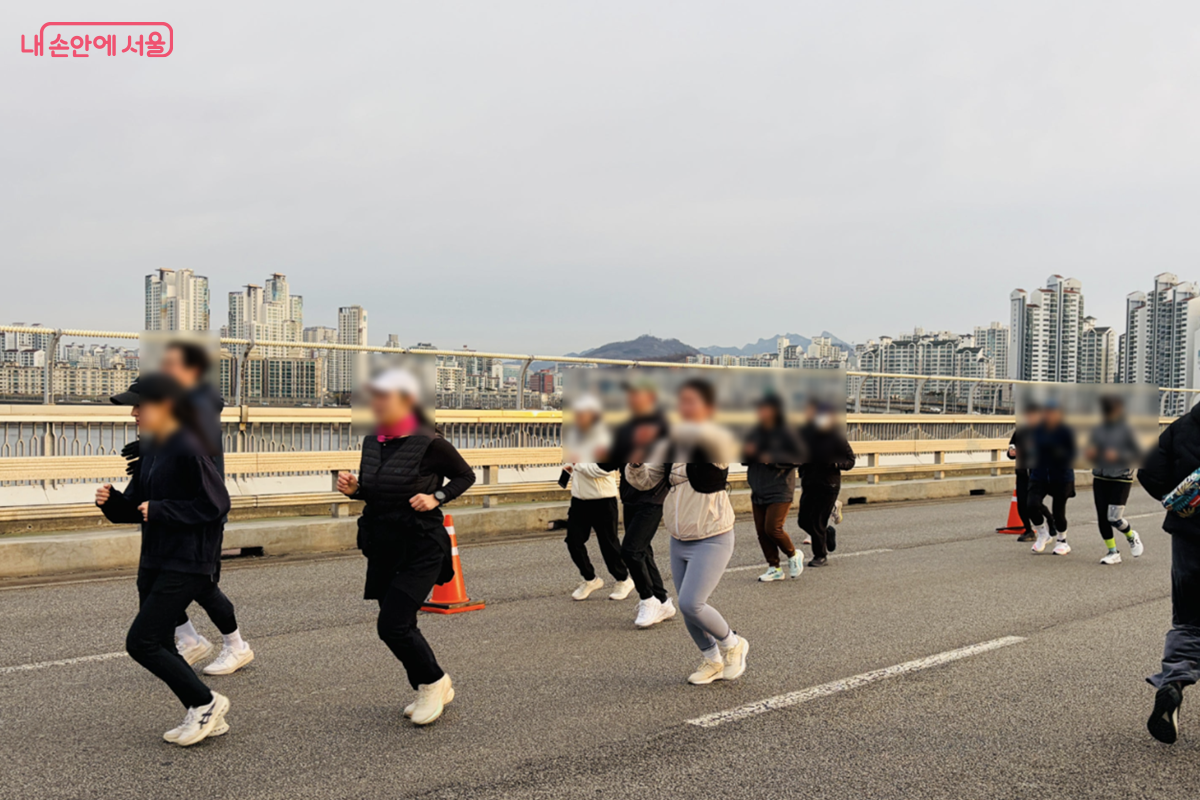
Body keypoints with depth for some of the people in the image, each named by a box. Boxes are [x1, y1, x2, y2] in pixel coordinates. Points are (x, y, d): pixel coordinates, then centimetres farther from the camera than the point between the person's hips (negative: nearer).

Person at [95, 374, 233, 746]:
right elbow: (133, 508, 17)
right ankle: (204, 716, 22)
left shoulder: (188, 449, -16)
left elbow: (216, 504, -20)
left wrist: (160, 510, -19)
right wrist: (111, 500, -4)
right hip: (155, 562, 9)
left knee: (141, 642, -9)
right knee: (158, 646, 10)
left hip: (186, 565, -9)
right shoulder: (152, 452, 11)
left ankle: (206, 703, 5)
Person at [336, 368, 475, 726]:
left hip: (420, 549, -7)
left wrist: (436, 498, -15)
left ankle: (433, 682, 13)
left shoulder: (429, 443, -14)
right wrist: (353, 489, -3)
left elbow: (465, 475, -1)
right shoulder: (371, 442, 4)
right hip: (383, 549, 7)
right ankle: (432, 692, 32)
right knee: (400, 626, 13)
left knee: (392, 625, -13)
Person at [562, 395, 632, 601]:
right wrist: (569, 467, 5)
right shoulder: (574, 435, 8)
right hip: (579, 498, 7)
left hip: (603, 500, -7)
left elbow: (603, 468, -23)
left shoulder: (604, 437, -14)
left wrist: (578, 465, -17)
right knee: (573, 541, 2)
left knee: (608, 543, 3)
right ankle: (590, 579, 21)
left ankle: (623, 580, 25)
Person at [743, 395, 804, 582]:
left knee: (773, 528, -13)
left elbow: (797, 457, -13)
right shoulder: (755, 432, 11)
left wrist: (773, 458, -23)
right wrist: (747, 452, -8)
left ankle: (793, 555, 13)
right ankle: (774, 568, 15)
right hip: (758, 491, 6)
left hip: (780, 490, -6)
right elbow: (744, 459, 16)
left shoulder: (786, 433, -7)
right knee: (761, 530, 4)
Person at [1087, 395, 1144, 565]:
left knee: (1114, 518, -10)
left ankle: (1132, 536, 23)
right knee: (1102, 518, 2)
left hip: (1121, 479, -5)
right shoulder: (1097, 430, 6)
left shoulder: (1126, 430, -7)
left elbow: (1138, 454, -5)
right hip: (1100, 479, 5)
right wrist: (1091, 453, -9)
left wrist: (1118, 456, -20)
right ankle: (1113, 552, 15)